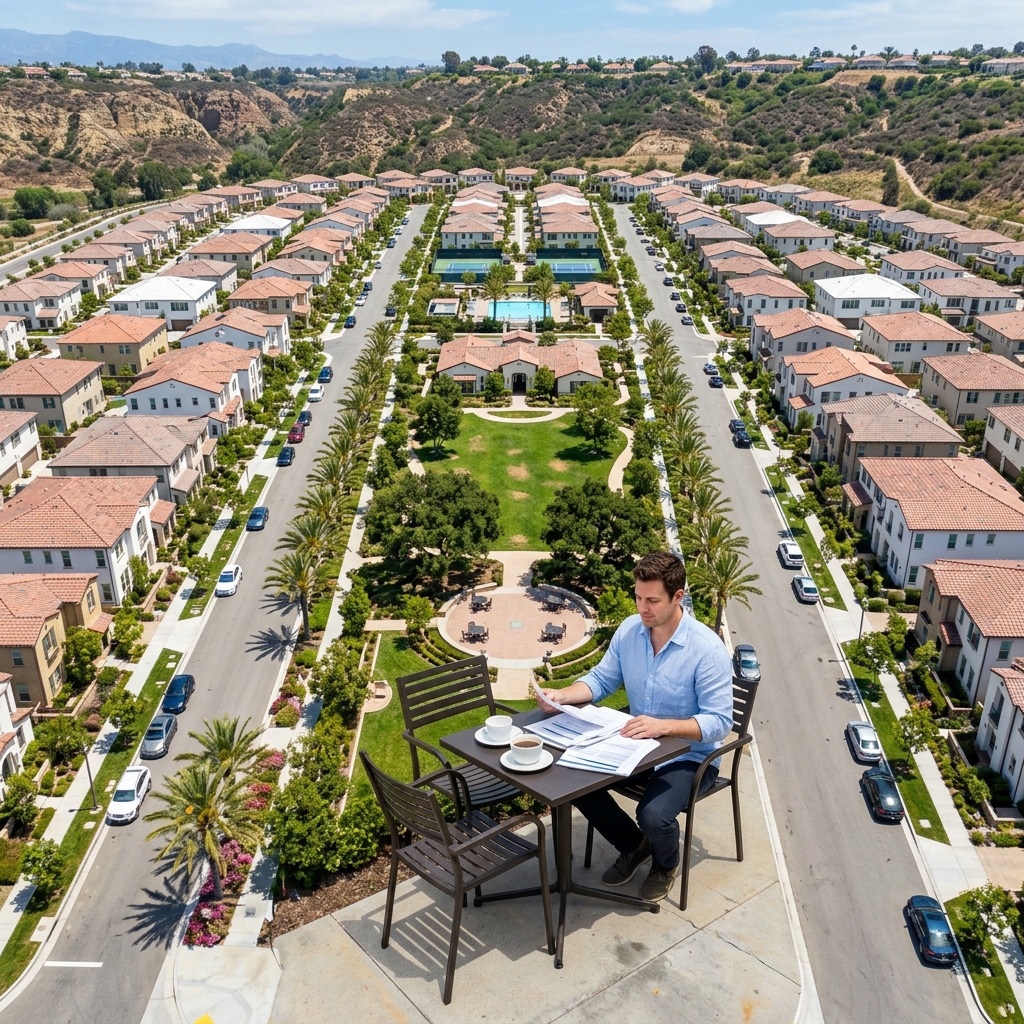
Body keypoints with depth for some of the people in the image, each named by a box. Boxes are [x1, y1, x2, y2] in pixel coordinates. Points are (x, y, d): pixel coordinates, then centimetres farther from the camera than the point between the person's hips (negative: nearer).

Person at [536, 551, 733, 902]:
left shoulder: (707, 649, -24)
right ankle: (634, 845, 15)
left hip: (689, 755, -6)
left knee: (653, 815, -29)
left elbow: (720, 722, -24)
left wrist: (663, 725, -38)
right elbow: (602, 679, 5)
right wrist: (562, 695, -15)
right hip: (637, 743, 6)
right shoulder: (629, 630, -6)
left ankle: (666, 864, 11)